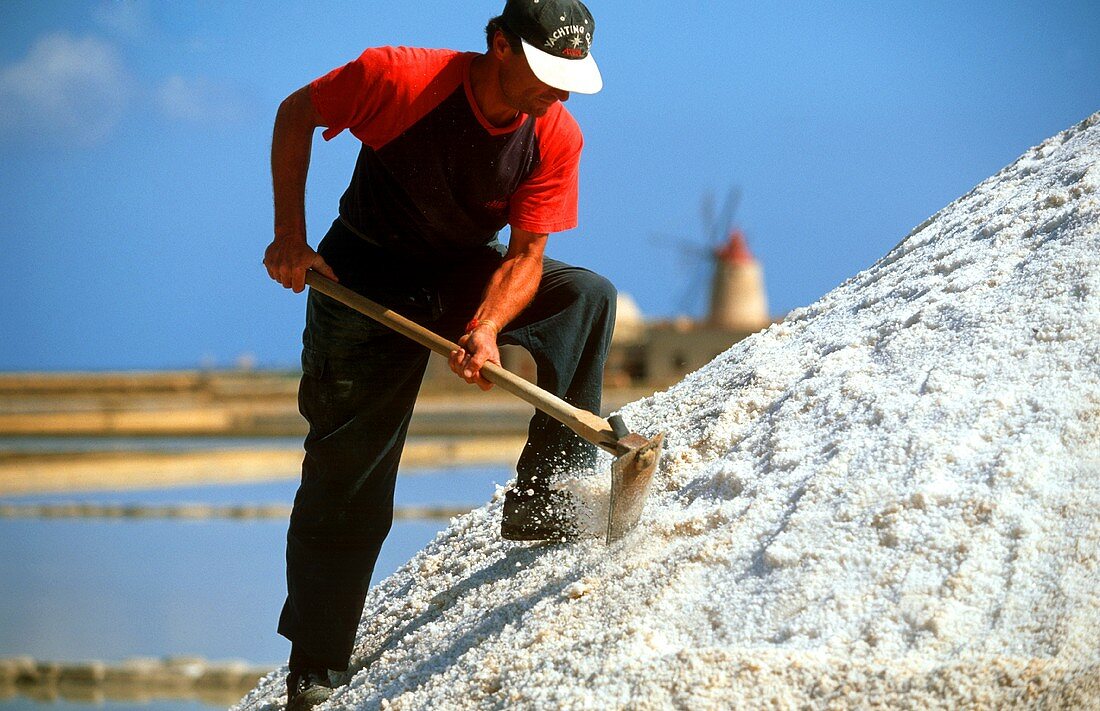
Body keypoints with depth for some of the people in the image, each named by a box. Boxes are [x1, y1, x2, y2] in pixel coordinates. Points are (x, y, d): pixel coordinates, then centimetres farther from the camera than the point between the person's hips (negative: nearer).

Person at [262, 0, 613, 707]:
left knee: (588, 296, -21)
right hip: (367, 278, -4)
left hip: (467, 276, 4)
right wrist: (290, 236, -14)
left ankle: (540, 494, -20)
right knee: (348, 474, -4)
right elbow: (296, 113, -12)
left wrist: (486, 329, -34)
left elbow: (526, 251, -16)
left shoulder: (556, 137, -18)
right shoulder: (401, 78, -27)